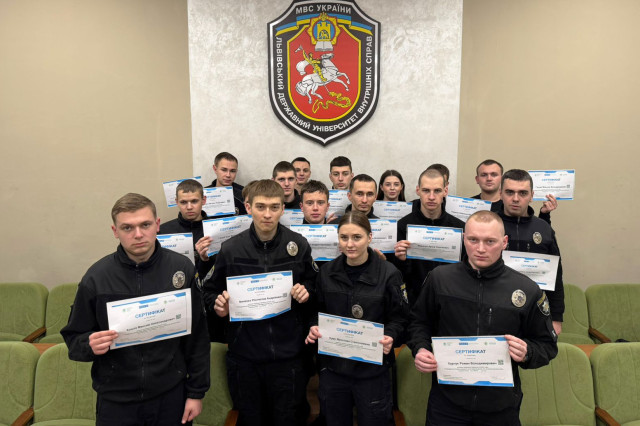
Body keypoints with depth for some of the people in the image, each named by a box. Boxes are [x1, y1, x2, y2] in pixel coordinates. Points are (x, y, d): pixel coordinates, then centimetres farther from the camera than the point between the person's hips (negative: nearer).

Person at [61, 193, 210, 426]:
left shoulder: (181, 267, -10)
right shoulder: (96, 277, -9)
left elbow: (197, 337, -3)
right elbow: (74, 338, 1)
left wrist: (196, 392, 0)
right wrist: (90, 345, -21)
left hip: (171, 396, 0)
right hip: (116, 400, 0)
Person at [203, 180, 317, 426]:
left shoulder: (298, 245, -5)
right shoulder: (231, 249, -6)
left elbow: (313, 283, 10)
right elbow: (210, 291, 6)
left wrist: (305, 292, -11)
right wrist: (219, 304, -14)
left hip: (288, 354, 0)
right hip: (244, 353, 1)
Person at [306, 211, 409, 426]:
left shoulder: (388, 273, -10)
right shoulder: (327, 271, 0)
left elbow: (399, 318, -4)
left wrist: (390, 336, -22)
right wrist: (315, 327, -9)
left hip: (373, 368, -3)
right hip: (333, 365, 3)